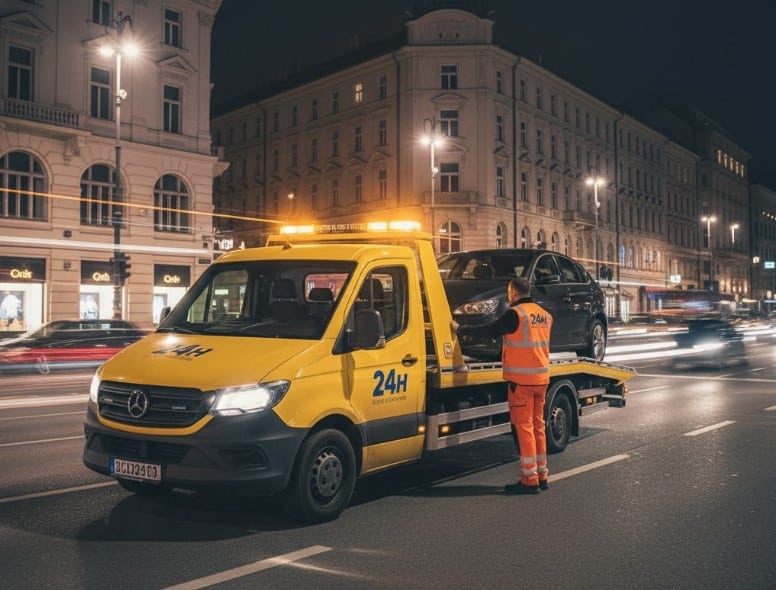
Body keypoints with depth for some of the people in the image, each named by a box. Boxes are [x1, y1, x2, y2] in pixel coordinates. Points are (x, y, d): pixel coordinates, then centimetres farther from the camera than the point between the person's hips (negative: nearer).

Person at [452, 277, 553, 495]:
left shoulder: (516, 314, -12)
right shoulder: (544, 315, 11)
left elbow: (489, 331, -11)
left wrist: (460, 329, 1)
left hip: (521, 379, -7)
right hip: (541, 378, 8)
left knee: (524, 427, -4)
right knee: (538, 426, 13)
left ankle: (530, 479, -3)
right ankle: (541, 475, 19)